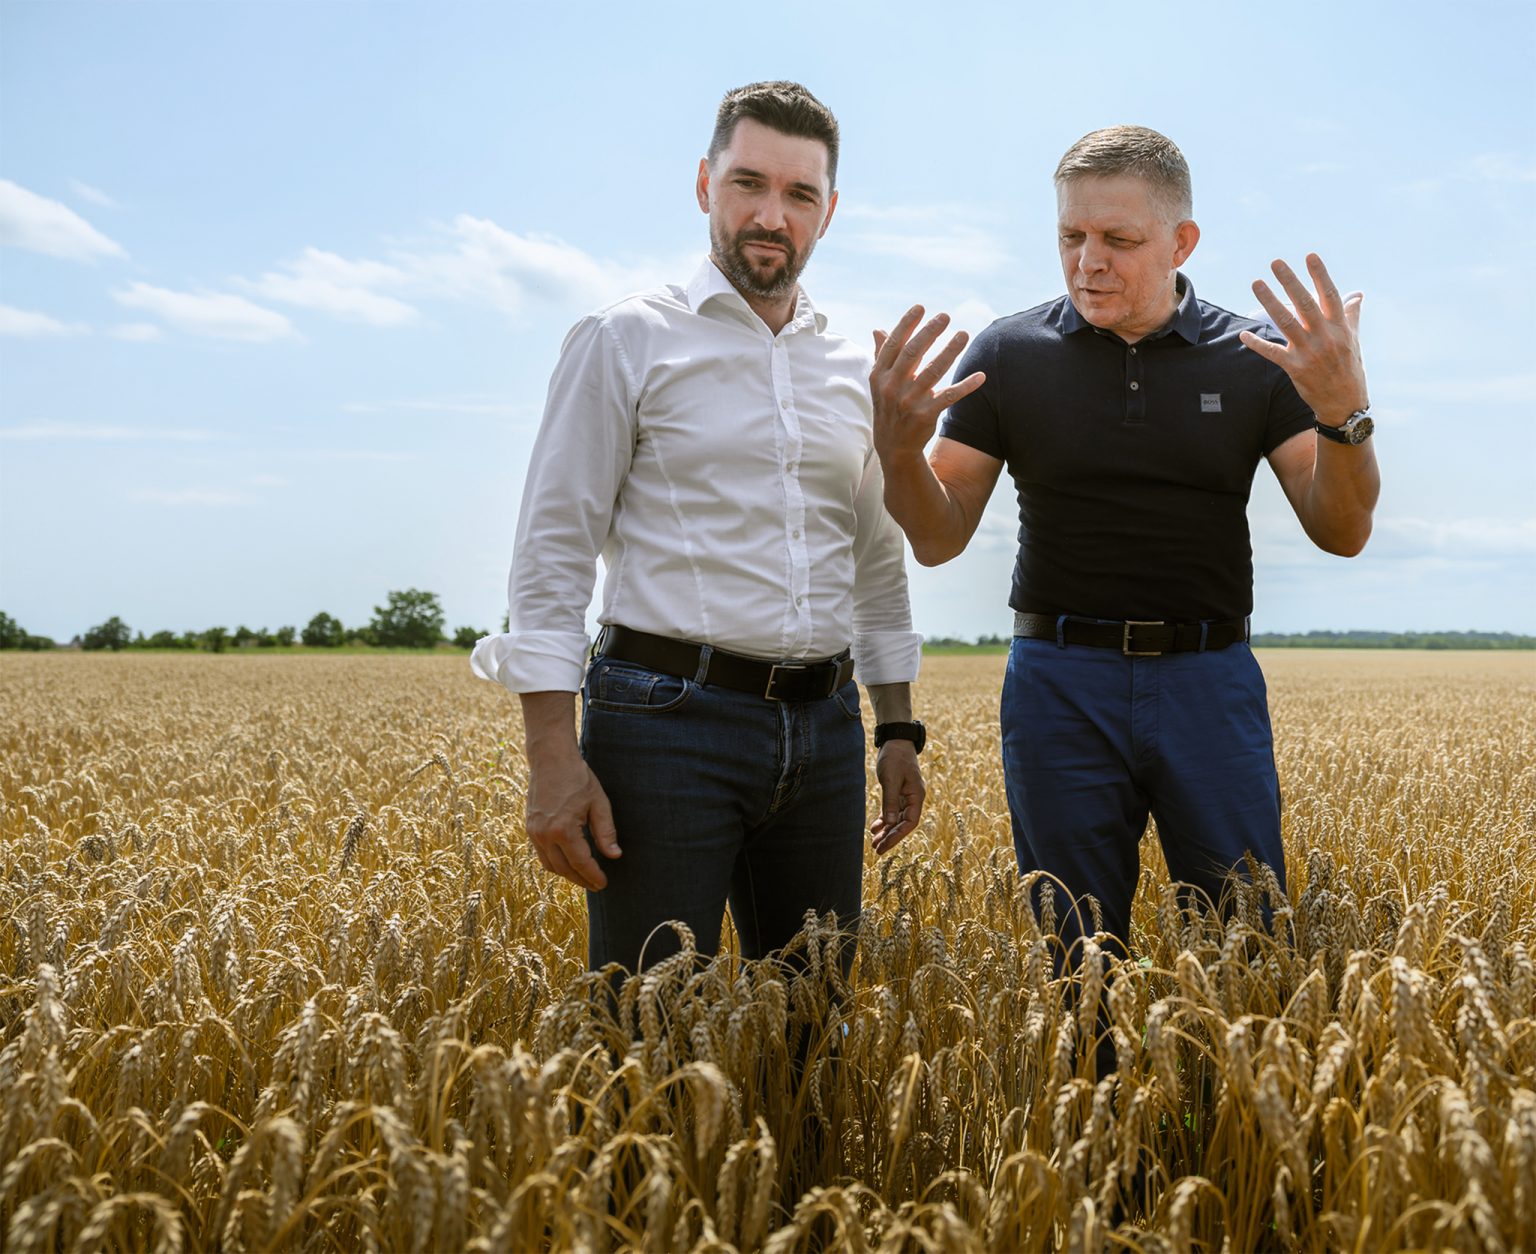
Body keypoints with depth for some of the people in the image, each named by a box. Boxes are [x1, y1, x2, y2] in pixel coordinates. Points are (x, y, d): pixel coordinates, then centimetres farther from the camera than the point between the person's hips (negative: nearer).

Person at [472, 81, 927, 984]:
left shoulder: (856, 373, 14)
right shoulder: (627, 342, -1)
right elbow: (552, 553, -6)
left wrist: (899, 731, 16)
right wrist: (553, 759, -13)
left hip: (823, 730, 5)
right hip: (670, 717, -5)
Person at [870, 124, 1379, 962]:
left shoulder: (1255, 359, 1)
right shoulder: (1009, 354, 0)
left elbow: (1341, 534, -2)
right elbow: (940, 540, 1)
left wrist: (1345, 413, -20)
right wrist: (898, 448, -19)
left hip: (1210, 680, 1)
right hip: (1061, 681, 0)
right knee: (1075, 953, 9)